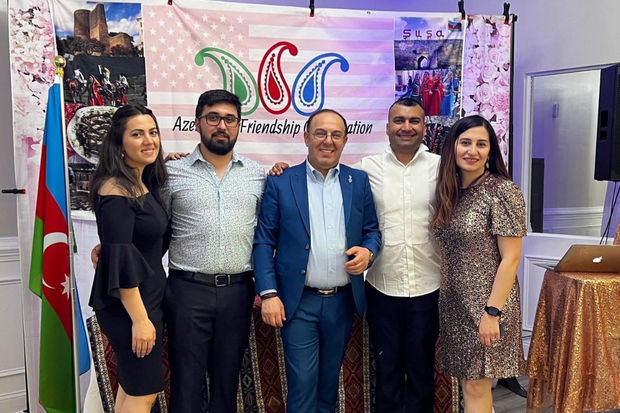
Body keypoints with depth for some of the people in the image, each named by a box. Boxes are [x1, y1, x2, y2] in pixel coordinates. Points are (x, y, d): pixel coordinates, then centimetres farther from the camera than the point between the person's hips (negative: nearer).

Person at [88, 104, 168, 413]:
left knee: (132, 385, 18)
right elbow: (120, 261, -23)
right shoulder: (115, 190, -19)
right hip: (127, 304, -9)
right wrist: (140, 318, -22)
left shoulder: (144, 183, 7)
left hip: (148, 295, 9)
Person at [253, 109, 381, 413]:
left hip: (343, 300, 3)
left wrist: (367, 251, -13)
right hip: (298, 302, -2)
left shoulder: (359, 181, 4)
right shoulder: (280, 183, -3)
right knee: (302, 384, 3)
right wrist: (268, 293, -12)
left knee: (329, 381, 18)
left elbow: (373, 230, 9)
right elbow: (264, 242, -5)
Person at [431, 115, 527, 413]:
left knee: (475, 386, 2)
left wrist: (492, 312, -17)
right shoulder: (449, 192, 5)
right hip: (454, 302, 6)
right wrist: (445, 298, 4)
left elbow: (511, 258, -15)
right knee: (467, 379, 15)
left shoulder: (502, 191, -13)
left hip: (485, 303, -6)